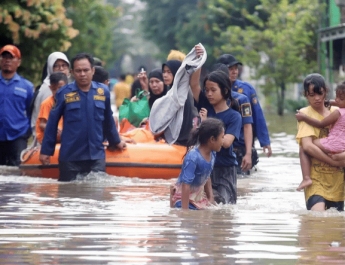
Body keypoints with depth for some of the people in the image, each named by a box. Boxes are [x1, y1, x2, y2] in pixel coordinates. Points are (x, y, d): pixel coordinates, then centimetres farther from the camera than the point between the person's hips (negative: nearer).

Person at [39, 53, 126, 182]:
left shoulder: (103, 92, 4)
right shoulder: (64, 94, -2)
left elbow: (108, 121, 18)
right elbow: (52, 123, 2)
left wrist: (115, 142, 28)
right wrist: (46, 151, 2)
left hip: (97, 156, 1)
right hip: (69, 158, -1)